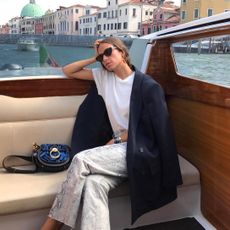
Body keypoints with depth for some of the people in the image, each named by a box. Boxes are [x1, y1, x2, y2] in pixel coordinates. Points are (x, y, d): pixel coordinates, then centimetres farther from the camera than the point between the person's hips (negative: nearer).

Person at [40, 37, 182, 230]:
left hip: (140, 150, -5)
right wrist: (94, 59, 12)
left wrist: (116, 139, -6)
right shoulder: (104, 76, 14)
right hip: (119, 148, 5)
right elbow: (68, 71, 22)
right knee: (94, 183, -30)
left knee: (81, 160, -25)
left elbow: (146, 126, -3)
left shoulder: (146, 85, -2)